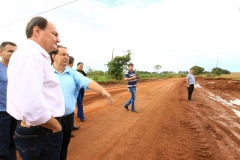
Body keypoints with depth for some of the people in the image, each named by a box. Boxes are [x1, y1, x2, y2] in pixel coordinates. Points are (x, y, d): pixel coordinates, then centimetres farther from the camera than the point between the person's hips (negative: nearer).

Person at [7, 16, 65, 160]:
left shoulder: (36, 56, 14)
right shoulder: (30, 55, -21)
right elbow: (32, 109, -34)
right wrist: (56, 127, -16)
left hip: (41, 131, 10)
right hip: (40, 134, -10)